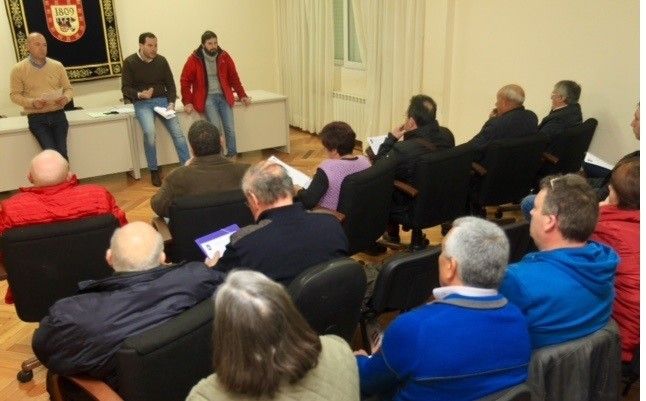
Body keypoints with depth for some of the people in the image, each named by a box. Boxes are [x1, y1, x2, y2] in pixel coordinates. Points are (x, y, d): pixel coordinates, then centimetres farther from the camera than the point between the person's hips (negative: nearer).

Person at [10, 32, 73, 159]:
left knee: (62, 152, -11)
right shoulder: (18, 69, 1)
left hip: (58, 115, 2)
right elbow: (14, 95, 1)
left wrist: (65, 98, -11)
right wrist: (32, 103, -17)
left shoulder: (57, 66, 7)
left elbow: (68, 88, 12)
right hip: (36, 118, -2)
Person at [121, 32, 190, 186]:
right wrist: (140, 94, -23)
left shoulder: (161, 60, 4)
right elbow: (125, 88, -3)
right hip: (142, 103, -3)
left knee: (177, 132, -16)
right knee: (149, 132, -27)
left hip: (162, 100, 3)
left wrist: (171, 103, -8)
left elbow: (170, 84, 8)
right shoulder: (129, 62, -4)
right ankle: (154, 171, -11)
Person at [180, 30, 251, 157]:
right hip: (207, 97, -3)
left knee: (230, 129, -7)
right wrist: (187, 102, -7)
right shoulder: (194, 59, -5)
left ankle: (232, 158, 5)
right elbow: (185, 81, -1)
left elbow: (234, 77, 11)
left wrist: (242, 95, 9)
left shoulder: (224, 56, 3)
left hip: (223, 96, 3)